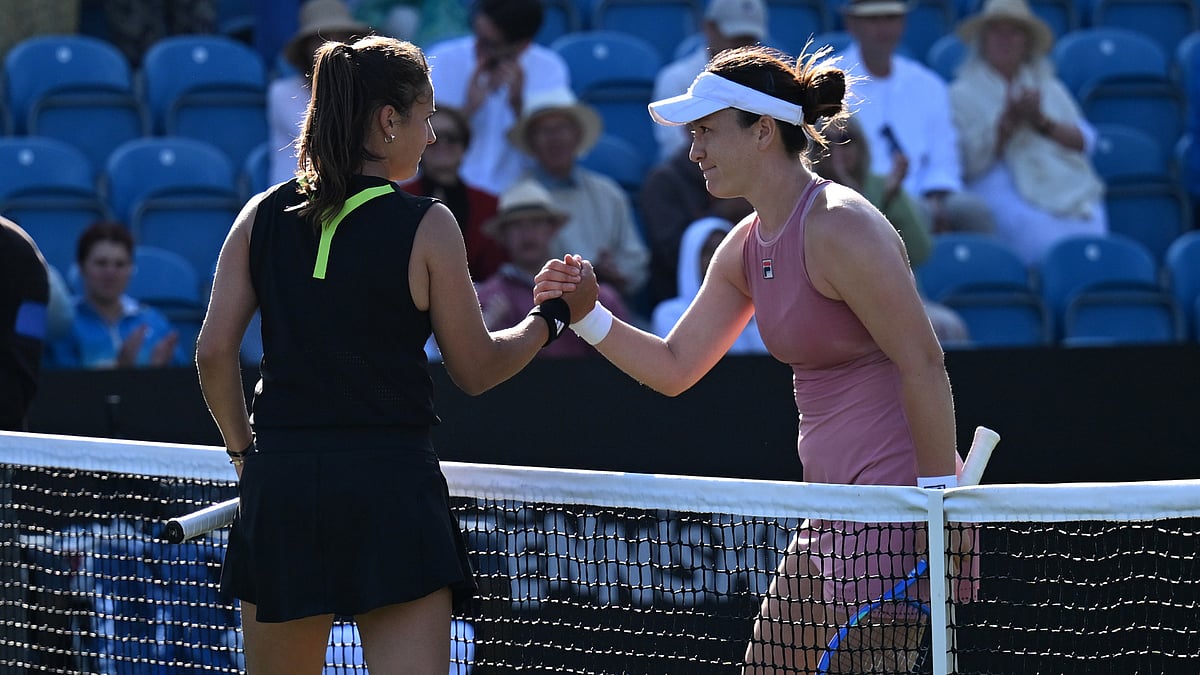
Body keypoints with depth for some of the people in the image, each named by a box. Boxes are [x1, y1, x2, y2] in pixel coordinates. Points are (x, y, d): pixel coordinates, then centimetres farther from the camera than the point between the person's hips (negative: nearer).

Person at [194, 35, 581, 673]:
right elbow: (475, 369, 2)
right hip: (391, 484, -4)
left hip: (279, 479, 4)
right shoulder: (425, 226, -5)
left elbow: (214, 352, 3)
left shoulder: (263, 215, 6)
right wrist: (550, 316, 17)